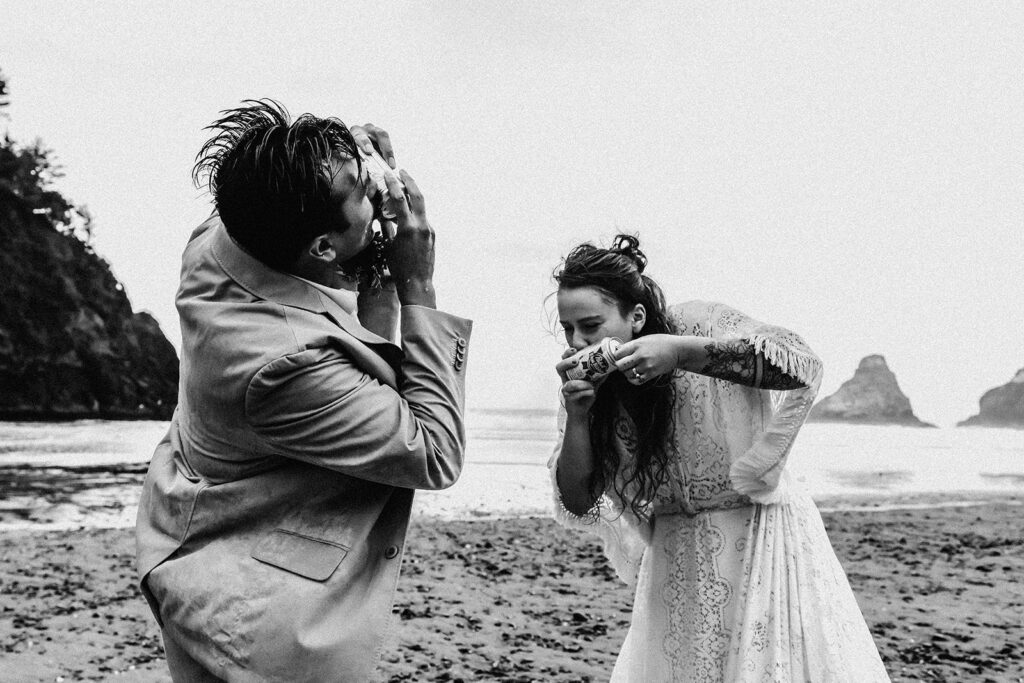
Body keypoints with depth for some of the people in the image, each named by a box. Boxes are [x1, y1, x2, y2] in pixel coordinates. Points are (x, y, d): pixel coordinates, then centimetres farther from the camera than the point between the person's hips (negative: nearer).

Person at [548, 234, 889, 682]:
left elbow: (803, 365, -30)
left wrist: (681, 351, -37)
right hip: (675, 561, 4)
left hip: (760, 539, -4)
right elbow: (578, 505, -5)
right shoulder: (587, 382, -4)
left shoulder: (697, 324, -16)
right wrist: (576, 416, -21)